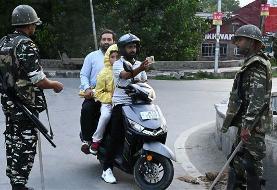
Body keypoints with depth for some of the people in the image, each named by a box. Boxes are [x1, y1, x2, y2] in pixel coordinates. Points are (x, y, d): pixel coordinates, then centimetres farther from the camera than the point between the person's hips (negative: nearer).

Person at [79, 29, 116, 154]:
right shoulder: (92, 56, 14)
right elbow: (83, 74, 8)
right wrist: (87, 88, -10)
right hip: (94, 93, -1)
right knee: (86, 109, -27)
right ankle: (86, 139, -15)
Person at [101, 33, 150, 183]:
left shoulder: (139, 64, 16)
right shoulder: (118, 64, -2)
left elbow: (144, 82, 20)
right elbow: (125, 75, -24)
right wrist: (140, 69, -42)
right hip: (121, 104, -5)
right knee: (116, 137, -11)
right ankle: (107, 169, -5)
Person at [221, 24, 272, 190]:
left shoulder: (257, 65, -16)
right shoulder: (252, 63, 17)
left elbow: (257, 99, -23)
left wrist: (247, 125, -25)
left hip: (253, 126, -10)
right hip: (247, 122, 11)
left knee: (252, 163, -3)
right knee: (237, 160, 17)